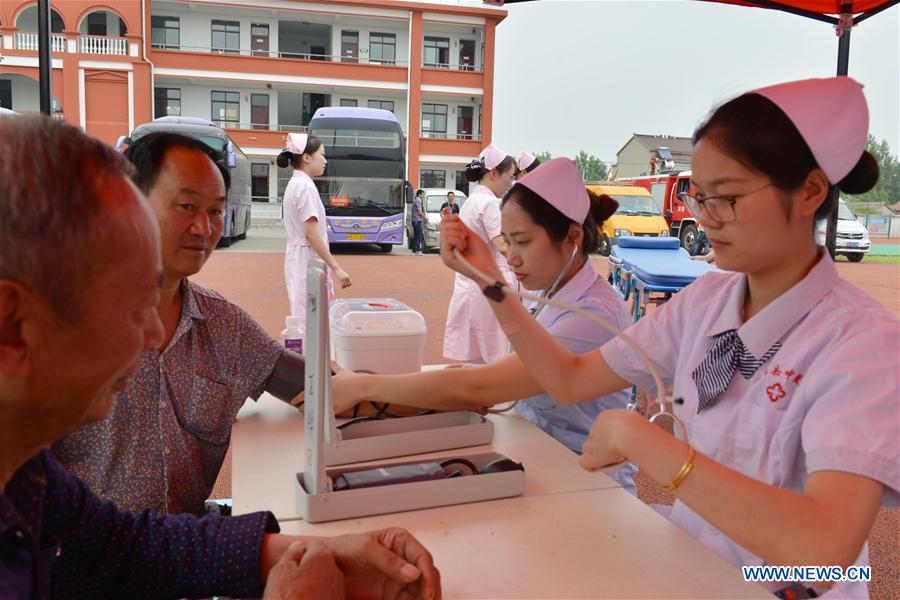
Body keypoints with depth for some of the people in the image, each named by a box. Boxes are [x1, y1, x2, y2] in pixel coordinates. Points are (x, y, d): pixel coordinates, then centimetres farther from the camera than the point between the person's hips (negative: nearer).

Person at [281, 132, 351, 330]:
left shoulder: (295, 184, 13)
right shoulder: (306, 186, -15)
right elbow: (311, 233, -21)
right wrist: (336, 267, -20)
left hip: (299, 259, 10)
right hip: (308, 262, -10)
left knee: (304, 321, 14)